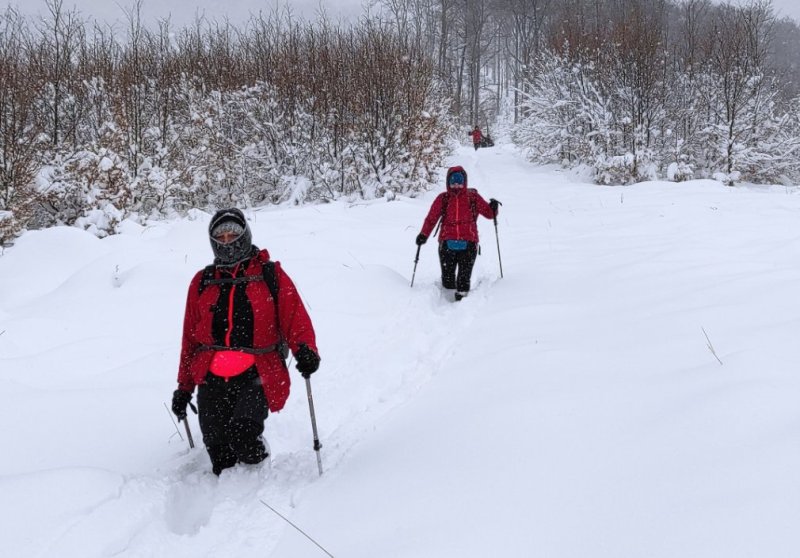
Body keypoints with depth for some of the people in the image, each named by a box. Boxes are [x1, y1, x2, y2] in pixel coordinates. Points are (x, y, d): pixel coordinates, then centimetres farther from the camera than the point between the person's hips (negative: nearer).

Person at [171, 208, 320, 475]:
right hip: (212, 378, 3)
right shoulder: (202, 282, 16)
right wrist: (184, 387, 20)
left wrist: (305, 350, -22)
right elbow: (190, 337, 21)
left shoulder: (270, 275, 7)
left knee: (242, 432, -26)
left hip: (256, 376, -3)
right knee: (221, 461, -4)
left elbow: (295, 318, -2)